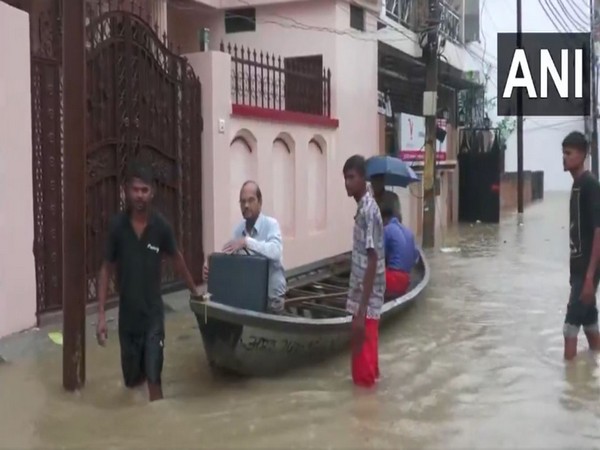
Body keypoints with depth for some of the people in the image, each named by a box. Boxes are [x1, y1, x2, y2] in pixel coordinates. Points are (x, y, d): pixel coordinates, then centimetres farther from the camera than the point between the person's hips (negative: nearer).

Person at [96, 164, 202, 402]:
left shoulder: (161, 226, -9)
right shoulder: (117, 225, -8)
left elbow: (176, 258, 9)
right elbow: (106, 270, -2)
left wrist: (194, 289, 19)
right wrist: (101, 314, -7)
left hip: (153, 312, -1)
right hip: (127, 313, 1)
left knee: (153, 378, -7)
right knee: (132, 380, 15)